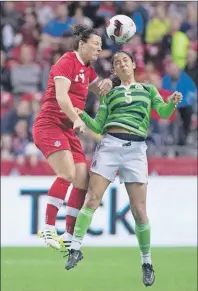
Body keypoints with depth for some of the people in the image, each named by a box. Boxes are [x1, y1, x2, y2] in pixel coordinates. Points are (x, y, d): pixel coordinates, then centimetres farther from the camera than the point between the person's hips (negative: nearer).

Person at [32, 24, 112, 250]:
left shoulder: (87, 68, 18)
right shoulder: (67, 62, -9)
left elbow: (101, 91, 32)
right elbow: (61, 96, -20)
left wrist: (107, 84, 7)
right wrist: (77, 119, -32)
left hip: (68, 130, 9)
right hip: (50, 125, -9)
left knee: (83, 180, -2)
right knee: (67, 173, -27)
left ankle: (70, 237, 1)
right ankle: (48, 228, -22)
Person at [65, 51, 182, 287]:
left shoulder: (148, 89, 18)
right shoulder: (109, 94, 19)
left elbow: (164, 112, 3)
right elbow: (98, 126, 14)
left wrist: (172, 102, -18)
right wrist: (83, 116, -4)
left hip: (135, 150, -1)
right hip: (109, 145, 1)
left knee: (139, 210, -6)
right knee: (92, 199, -13)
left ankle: (147, 262, 5)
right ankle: (75, 249, -9)